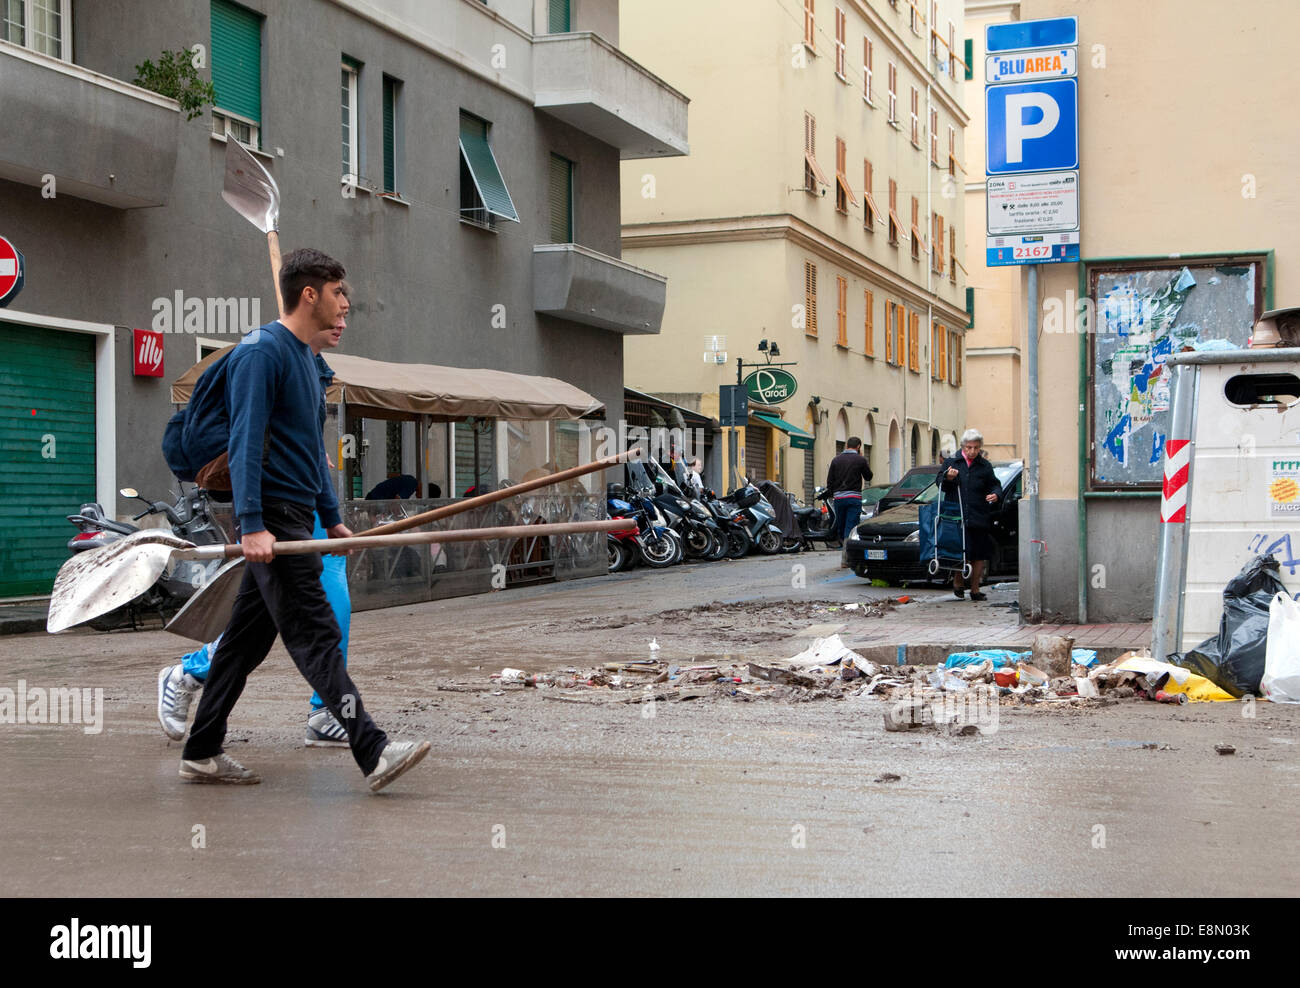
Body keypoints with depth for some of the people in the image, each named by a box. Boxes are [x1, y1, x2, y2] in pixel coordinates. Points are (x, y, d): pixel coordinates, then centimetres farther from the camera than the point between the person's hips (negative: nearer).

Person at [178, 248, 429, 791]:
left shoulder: (306, 358, 19)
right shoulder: (262, 350, -11)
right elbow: (245, 441, -18)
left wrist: (331, 517, 23)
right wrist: (251, 525, -24)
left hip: (295, 517, 10)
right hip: (273, 517, -10)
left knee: (247, 638, 12)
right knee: (316, 637, -11)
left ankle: (202, 752, 20)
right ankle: (373, 753, -14)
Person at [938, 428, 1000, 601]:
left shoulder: (985, 466, 10)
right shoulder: (951, 462, 7)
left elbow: (994, 485, 13)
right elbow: (940, 483, 10)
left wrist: (995, 495, -9)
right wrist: (948, 478, -12)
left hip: (978, 517, 2)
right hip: (955, 515, -2)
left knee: (980, 554, 3)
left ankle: (975, 588, 13)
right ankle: (957, 582, 18)